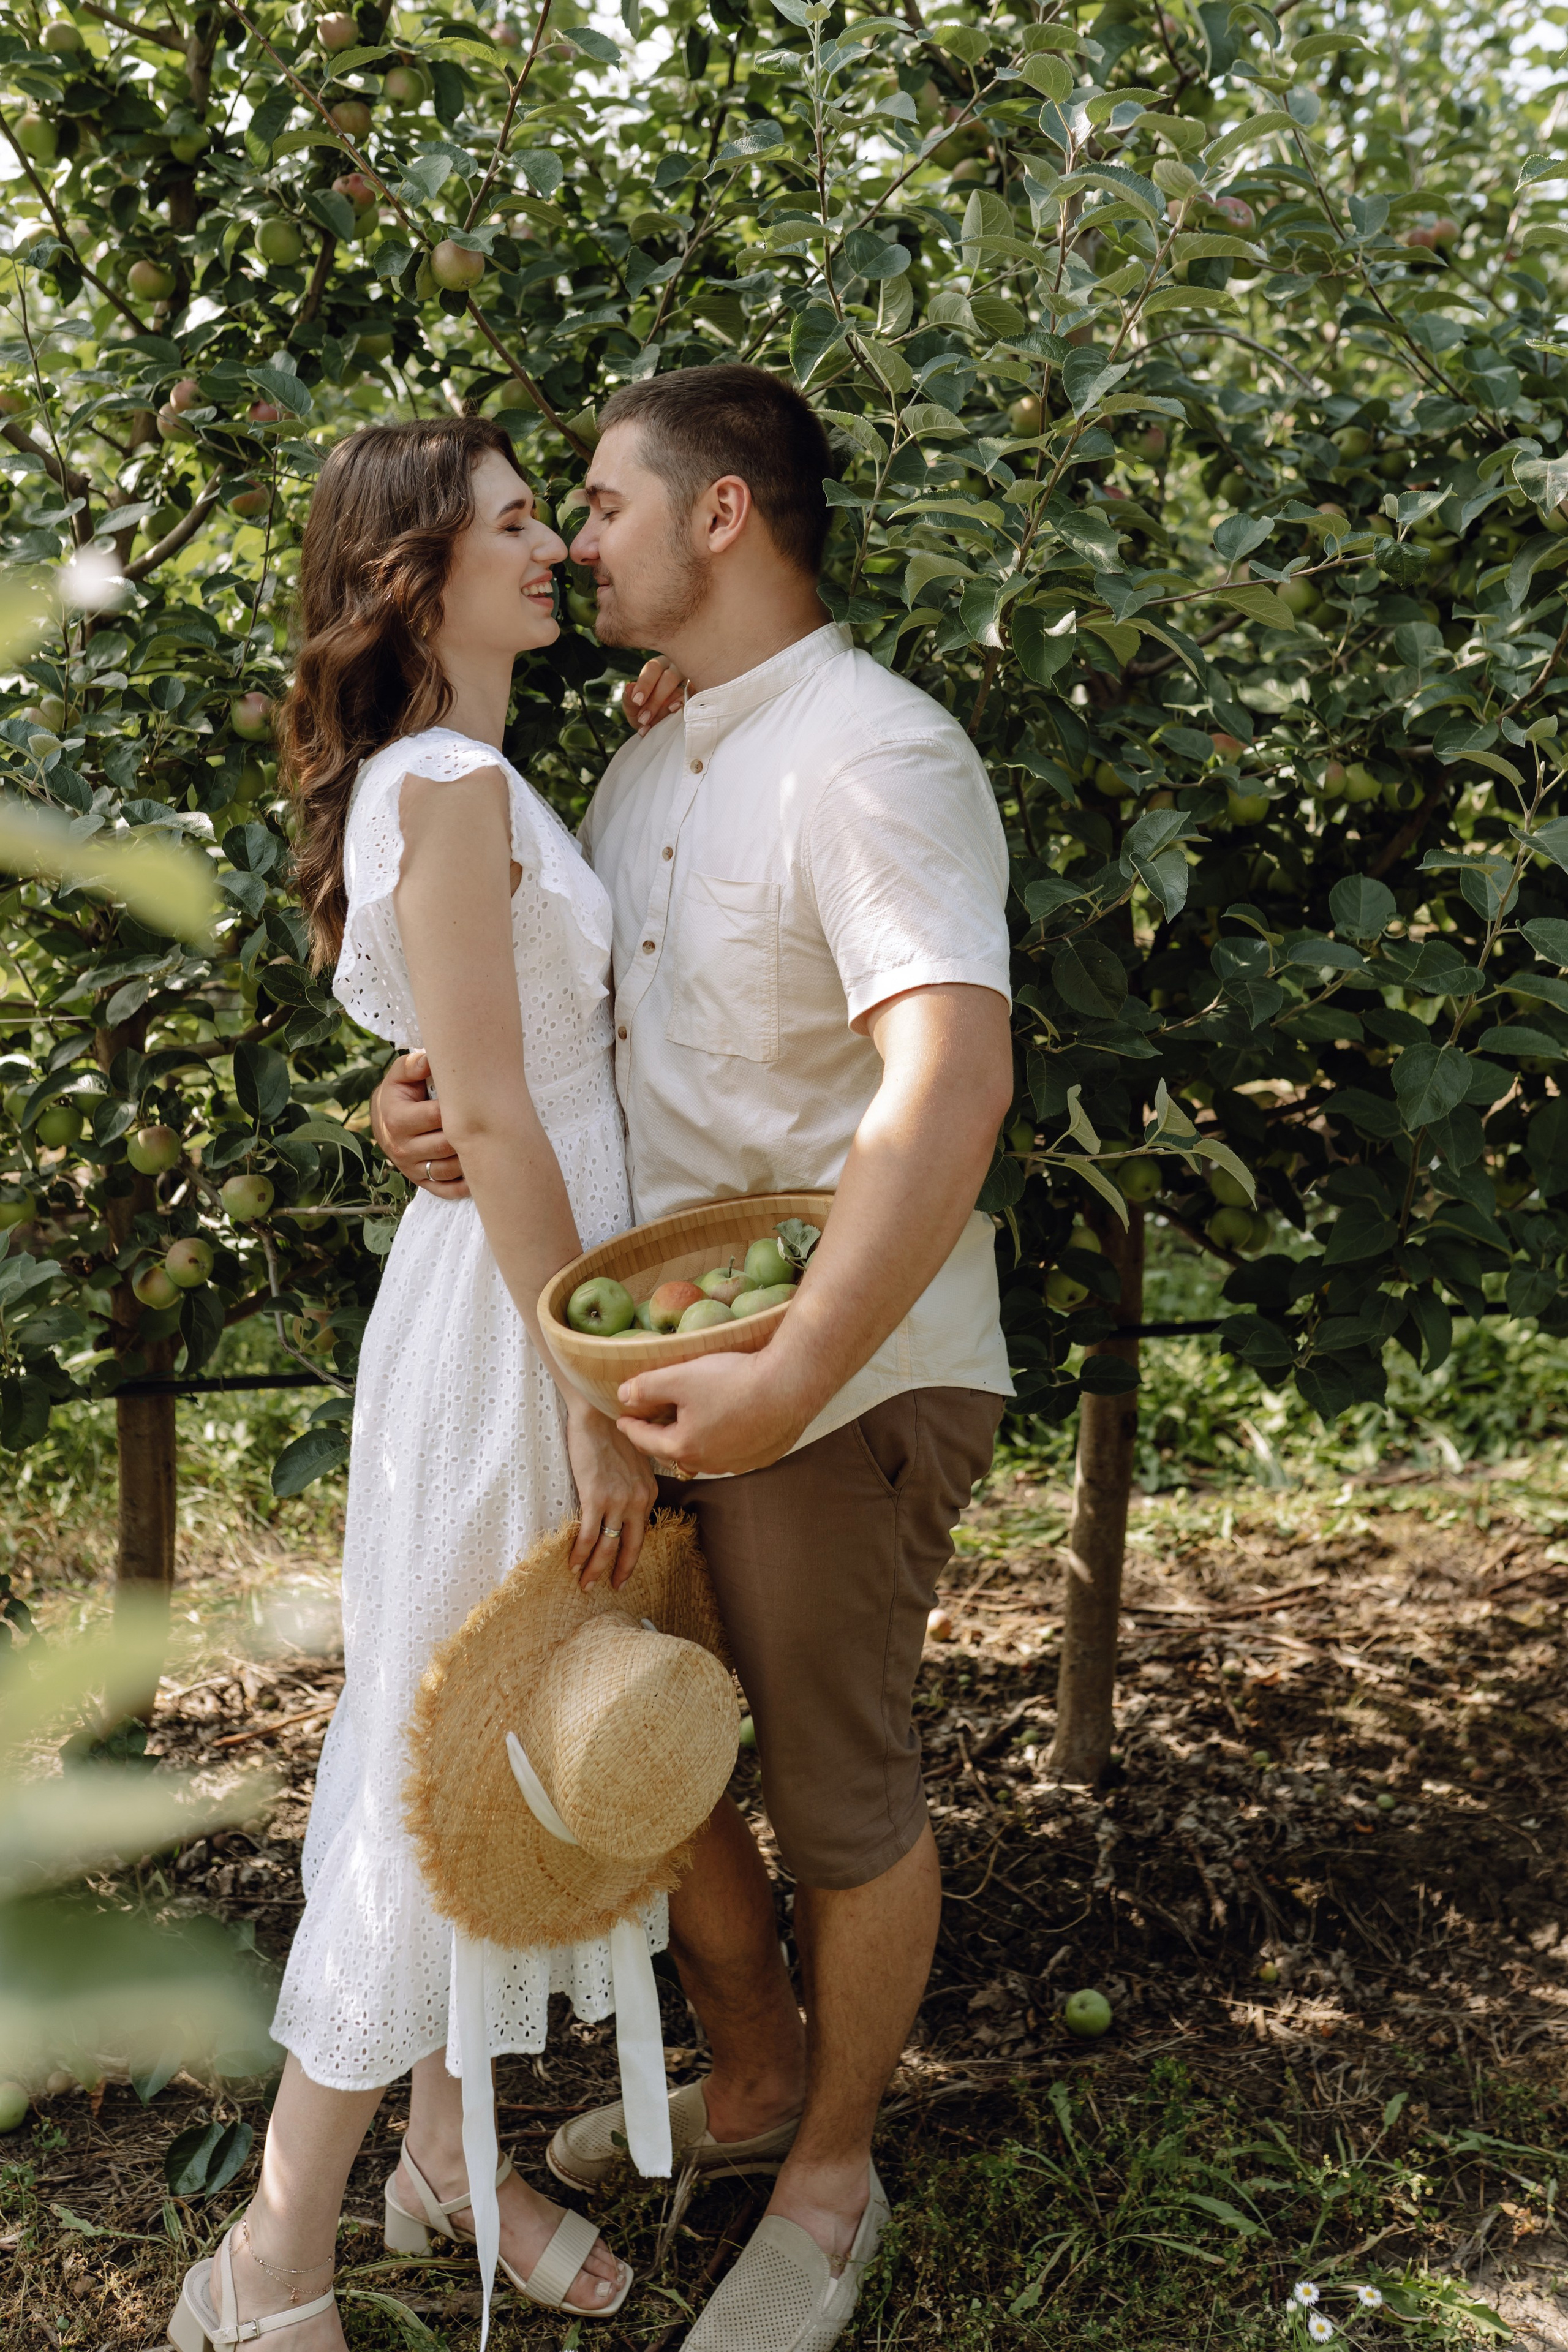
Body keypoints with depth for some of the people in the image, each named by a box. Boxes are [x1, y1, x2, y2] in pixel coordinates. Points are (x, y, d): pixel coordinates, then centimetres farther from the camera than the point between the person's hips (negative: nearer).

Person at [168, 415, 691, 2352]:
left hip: (541, 1271, 9)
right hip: (505, 1306, -9)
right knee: (447, 1751, -1)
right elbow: (492, 1117, -20)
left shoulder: (466, 781, 13)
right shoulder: (452, 787, -17)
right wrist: (596, 1396, -18)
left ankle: (451, 2142, 33)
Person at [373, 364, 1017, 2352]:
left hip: (840, 1378, -8)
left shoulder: (870, 755, -17)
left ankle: (831, 2176, 31)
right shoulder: (647, 768, 13)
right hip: (659, 1359, 9)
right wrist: (444, 1097, -6)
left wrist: (788, 1379, -33)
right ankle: (752, 2073, 43)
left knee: (836, 1795, 7)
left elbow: (951, 1081, -30)